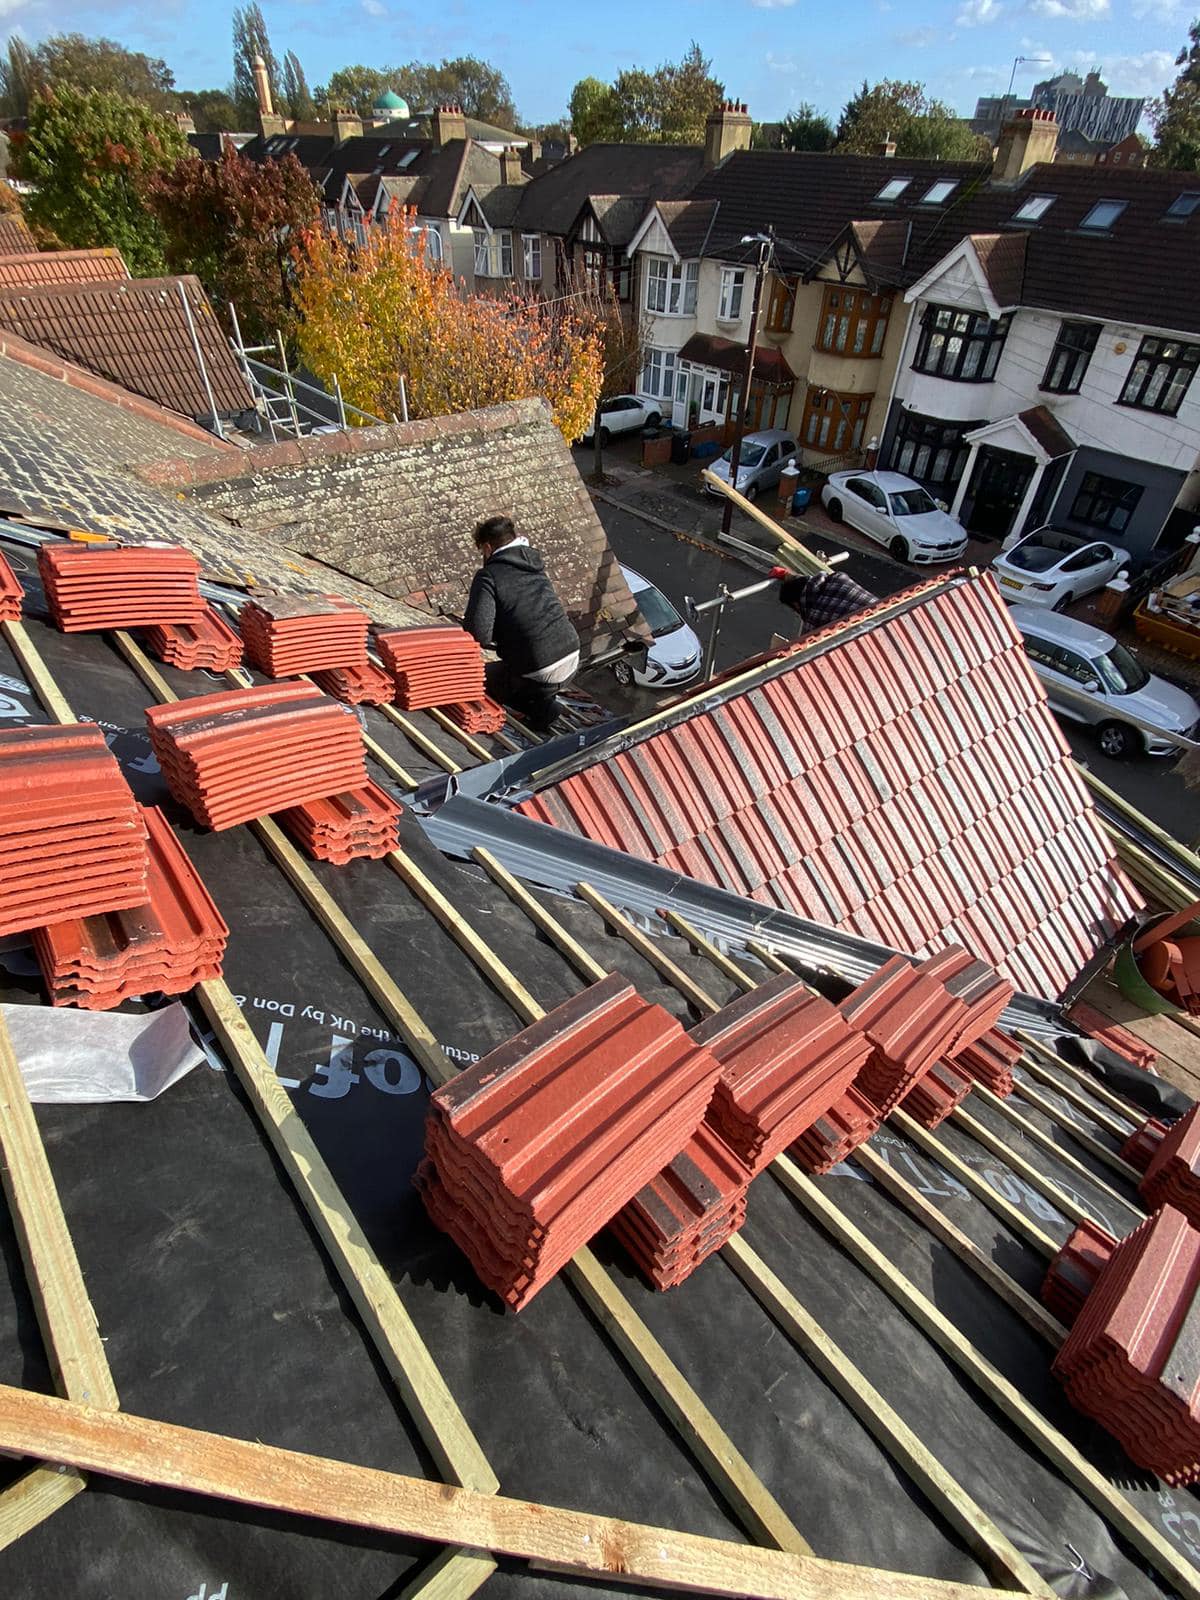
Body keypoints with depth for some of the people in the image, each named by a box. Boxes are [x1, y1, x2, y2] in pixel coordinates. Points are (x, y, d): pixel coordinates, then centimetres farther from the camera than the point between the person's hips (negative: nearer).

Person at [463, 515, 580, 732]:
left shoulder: (488, 576, -9)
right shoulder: (535, 564, 12)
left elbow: (478, 633, -18)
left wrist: (492, 643, 4)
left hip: (540, 674, -7)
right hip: (572, 660, 7)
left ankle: (539, 708, 3)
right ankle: (543, 701, 18)